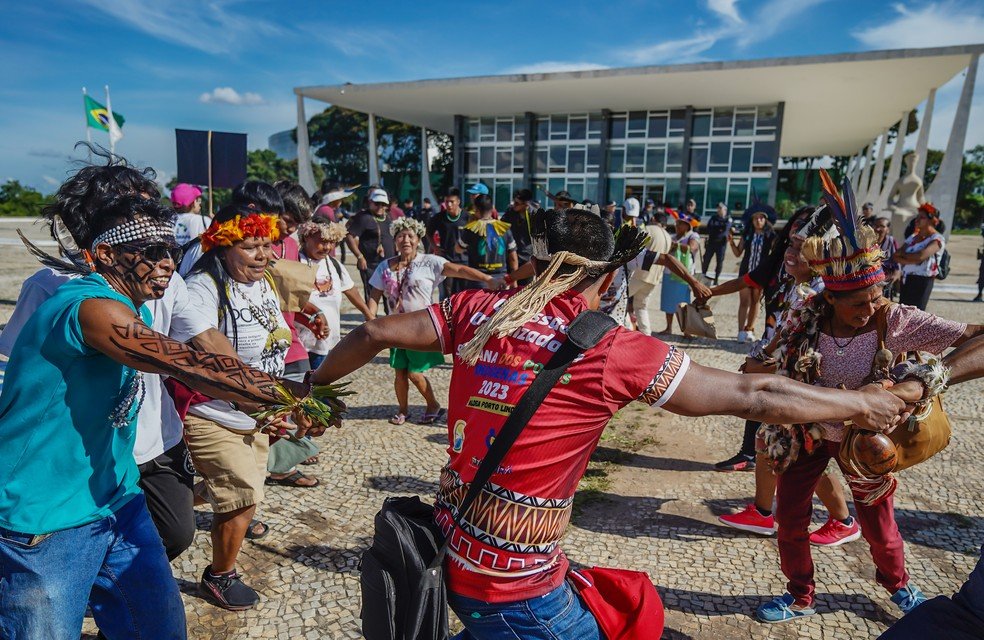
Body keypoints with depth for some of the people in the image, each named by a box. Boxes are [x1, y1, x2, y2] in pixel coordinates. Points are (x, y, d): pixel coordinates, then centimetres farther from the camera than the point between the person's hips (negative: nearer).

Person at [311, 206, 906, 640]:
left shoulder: (479, 309, -4)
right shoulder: (614, 351, -17)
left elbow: (376, 333, 4)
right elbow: (751, 395, -9)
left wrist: (315, 382, 23)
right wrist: (863, 403, 6)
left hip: (448, 554, 6)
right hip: (516, 588, -5)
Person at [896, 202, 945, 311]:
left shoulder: (937, 239, -6)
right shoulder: (913, 236, 14)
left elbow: (920, 256, -23)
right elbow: (896, 257, 5)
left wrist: (902, 254, -5)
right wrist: (912, 260, -13)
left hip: (922, 281, -7)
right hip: (906, 280, 7)